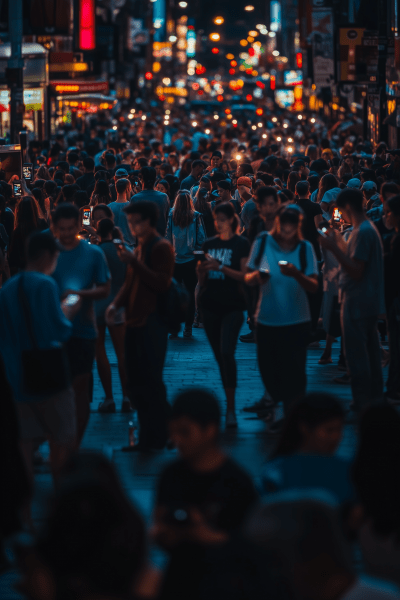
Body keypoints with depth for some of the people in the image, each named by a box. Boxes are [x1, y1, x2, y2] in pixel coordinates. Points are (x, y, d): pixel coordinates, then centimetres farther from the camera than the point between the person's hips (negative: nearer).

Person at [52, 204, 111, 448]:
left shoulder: (93, 253, 1)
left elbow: (105, 289, 1)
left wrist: (81, 294, -17)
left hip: (82, 329, 0)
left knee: (80, 387, 3)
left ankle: (76, 444, 10)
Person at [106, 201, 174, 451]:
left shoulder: (161, 247, -10)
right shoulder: (140, 247, 18)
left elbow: (162, 283, -19)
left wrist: (134, 262, -22)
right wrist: (116, 303, 7)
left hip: (152, 323, -9)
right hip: (135, 322, 9)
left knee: (150, 382, -5)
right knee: (137, 384, 13)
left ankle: (154, 439, 1)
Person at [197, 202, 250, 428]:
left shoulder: (241, 244, -1)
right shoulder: (209, 244, 12)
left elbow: (244, 276, -8)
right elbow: (203, 280, 14)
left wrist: (221, 267, -18)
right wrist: (201, 269, -7)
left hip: (233, 305, -5)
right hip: (211, 304, 5)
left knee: (227, 352, -18)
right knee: (219, 355, 8)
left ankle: (231, 408, -18)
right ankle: (228, 401, 17)